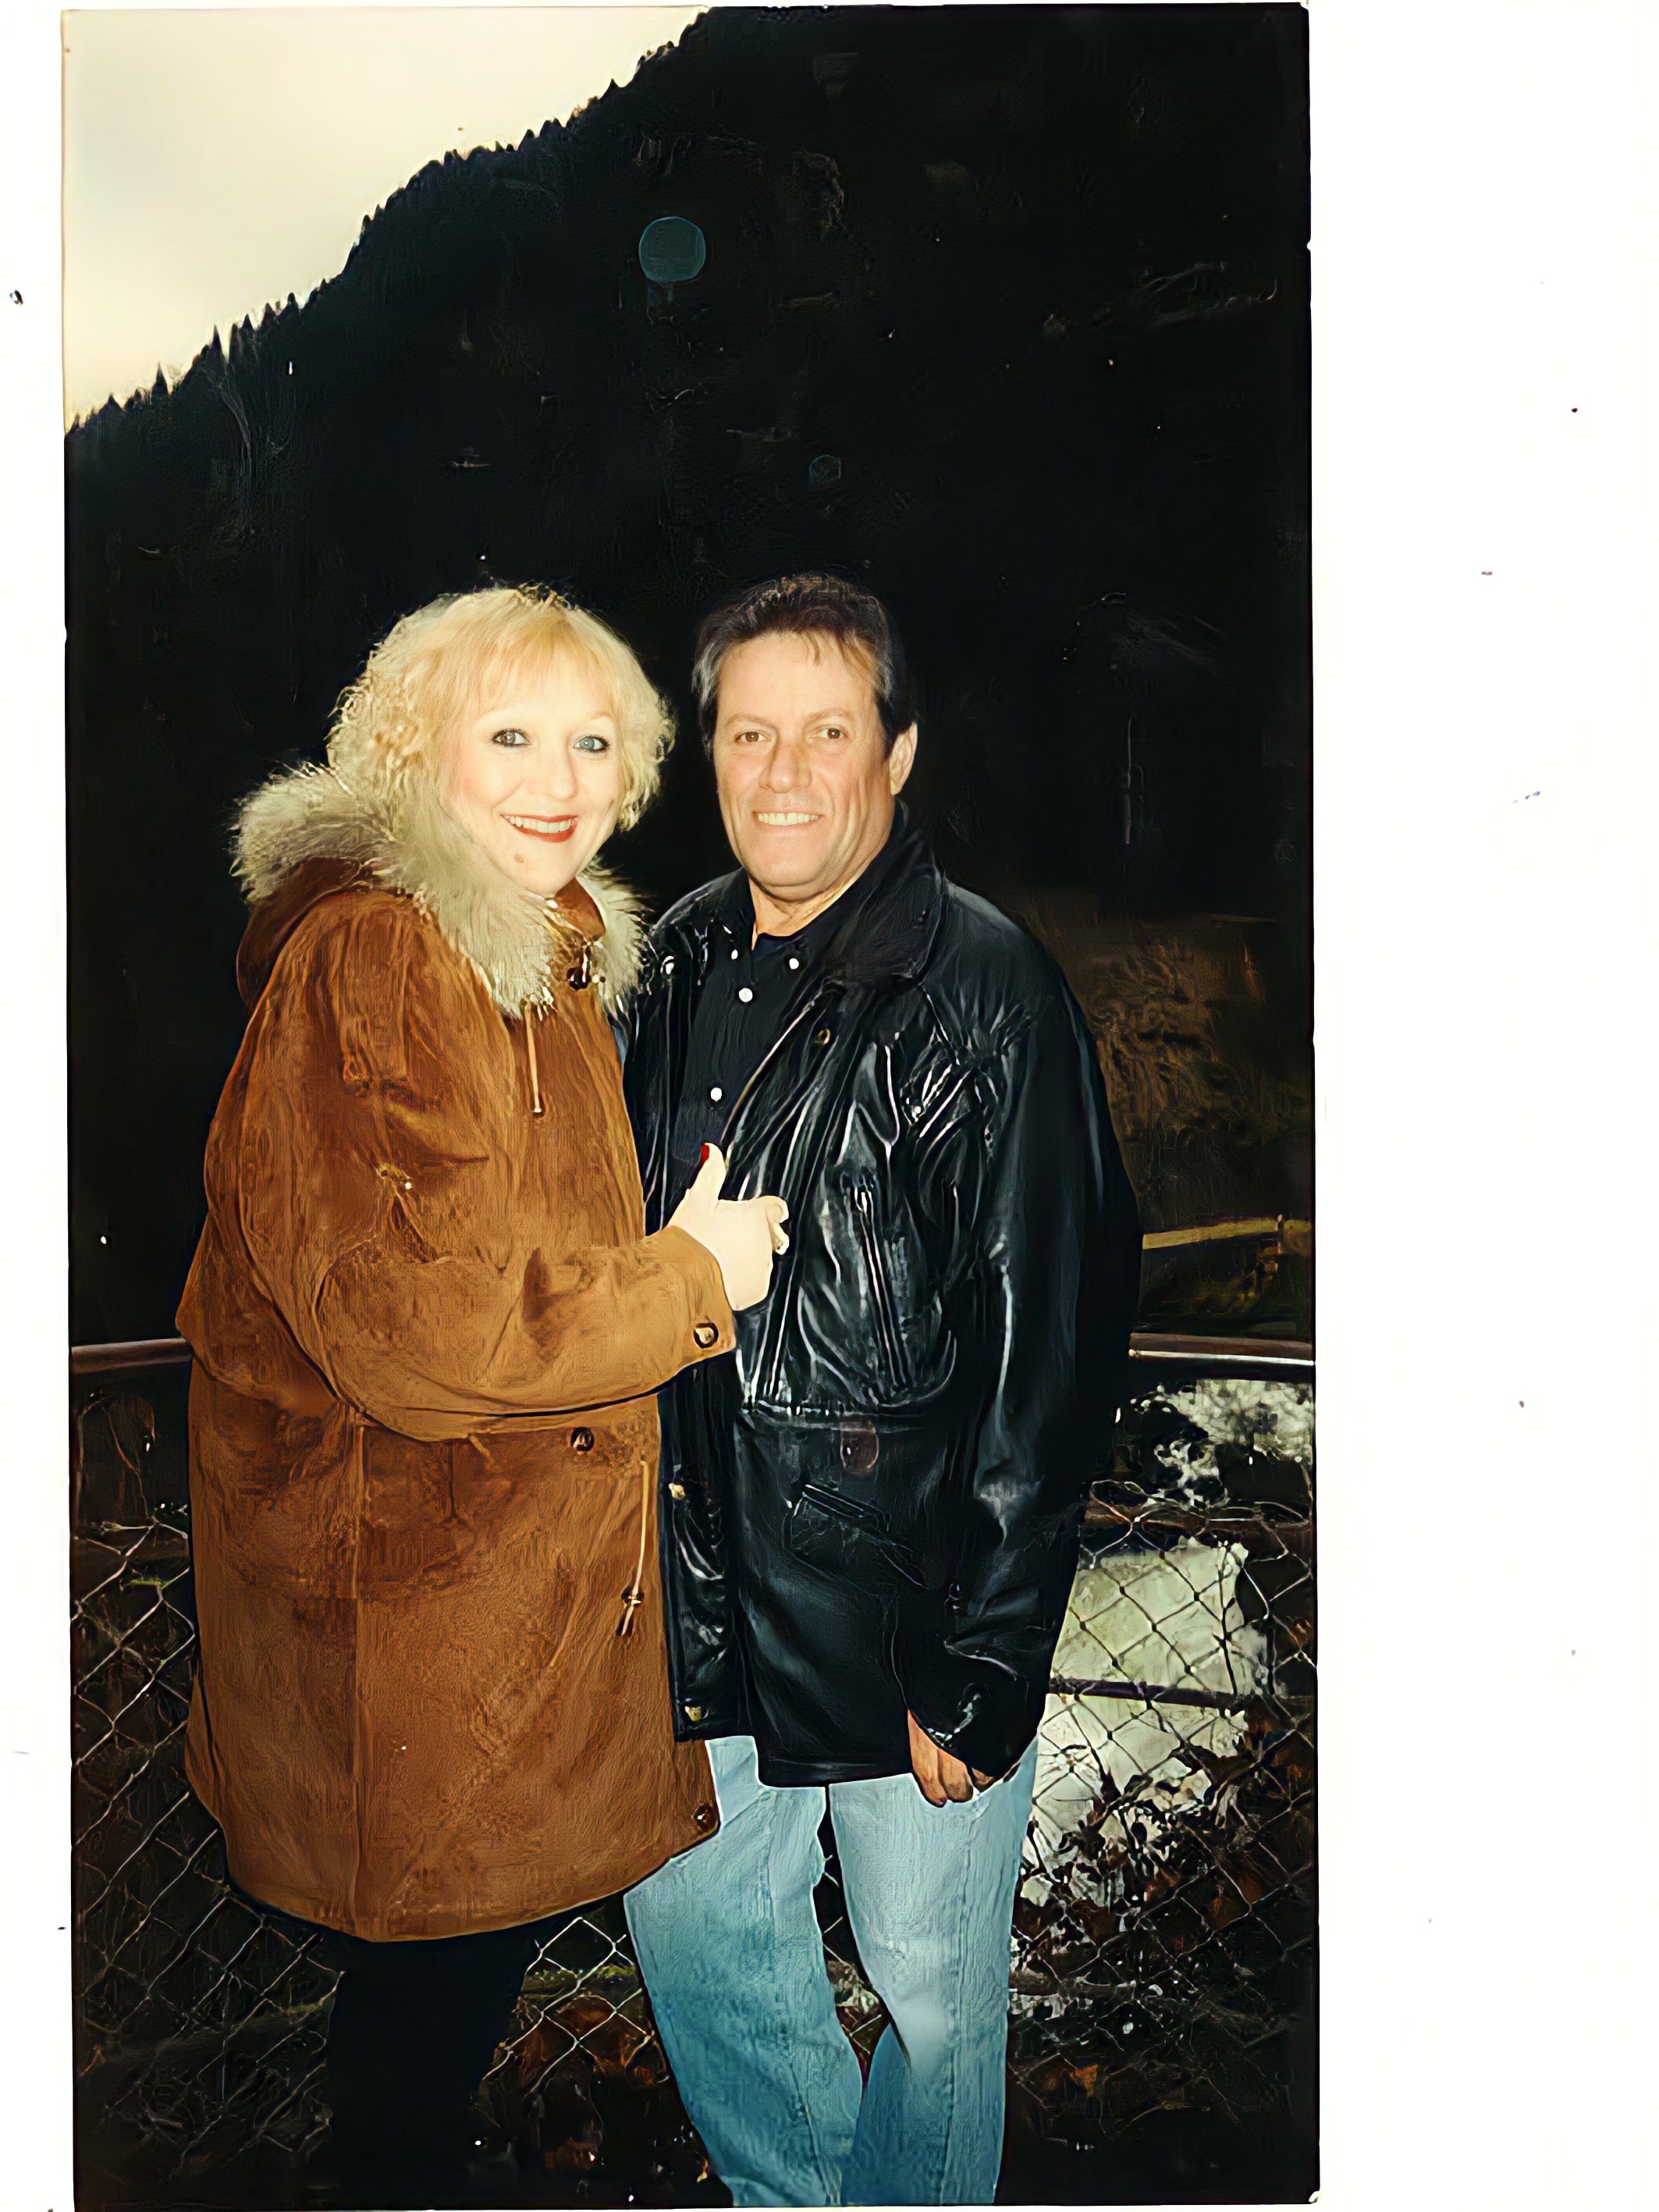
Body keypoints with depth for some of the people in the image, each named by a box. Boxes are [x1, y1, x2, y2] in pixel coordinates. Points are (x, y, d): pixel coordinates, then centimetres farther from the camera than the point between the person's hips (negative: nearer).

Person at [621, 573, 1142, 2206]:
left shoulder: (986, 998, -16)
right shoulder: (678, 969, 3)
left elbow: (1052, 1352, -17)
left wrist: (982, 1672, -15)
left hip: (906, 1598, -6)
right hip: (704, 1582, 6)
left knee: (933, 1981, 14)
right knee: (690, 1922, 21)